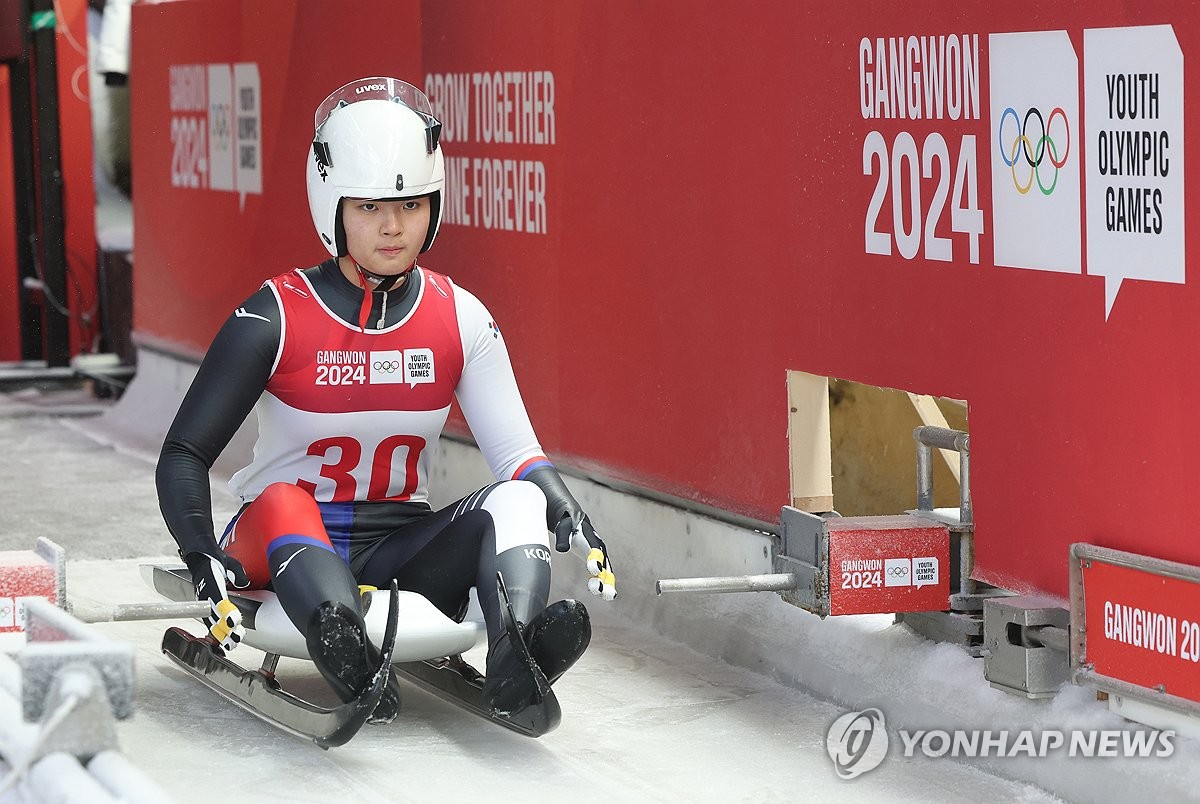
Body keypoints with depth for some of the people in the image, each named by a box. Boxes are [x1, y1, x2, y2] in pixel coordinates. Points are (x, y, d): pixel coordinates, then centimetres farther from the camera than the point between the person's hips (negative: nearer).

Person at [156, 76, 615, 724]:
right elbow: (184, 454, -9)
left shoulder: (460, 319, 1)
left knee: (515, 503, -24)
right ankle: (354, 666, -64)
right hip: (280, 546, -3)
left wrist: (569, 519, -26)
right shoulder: (278, 318, -8)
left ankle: (516, 670, -52)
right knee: (283, 500, -36)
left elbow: (517, 452, -5)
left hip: (400, 549, 3)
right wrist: (202, 557, -27)